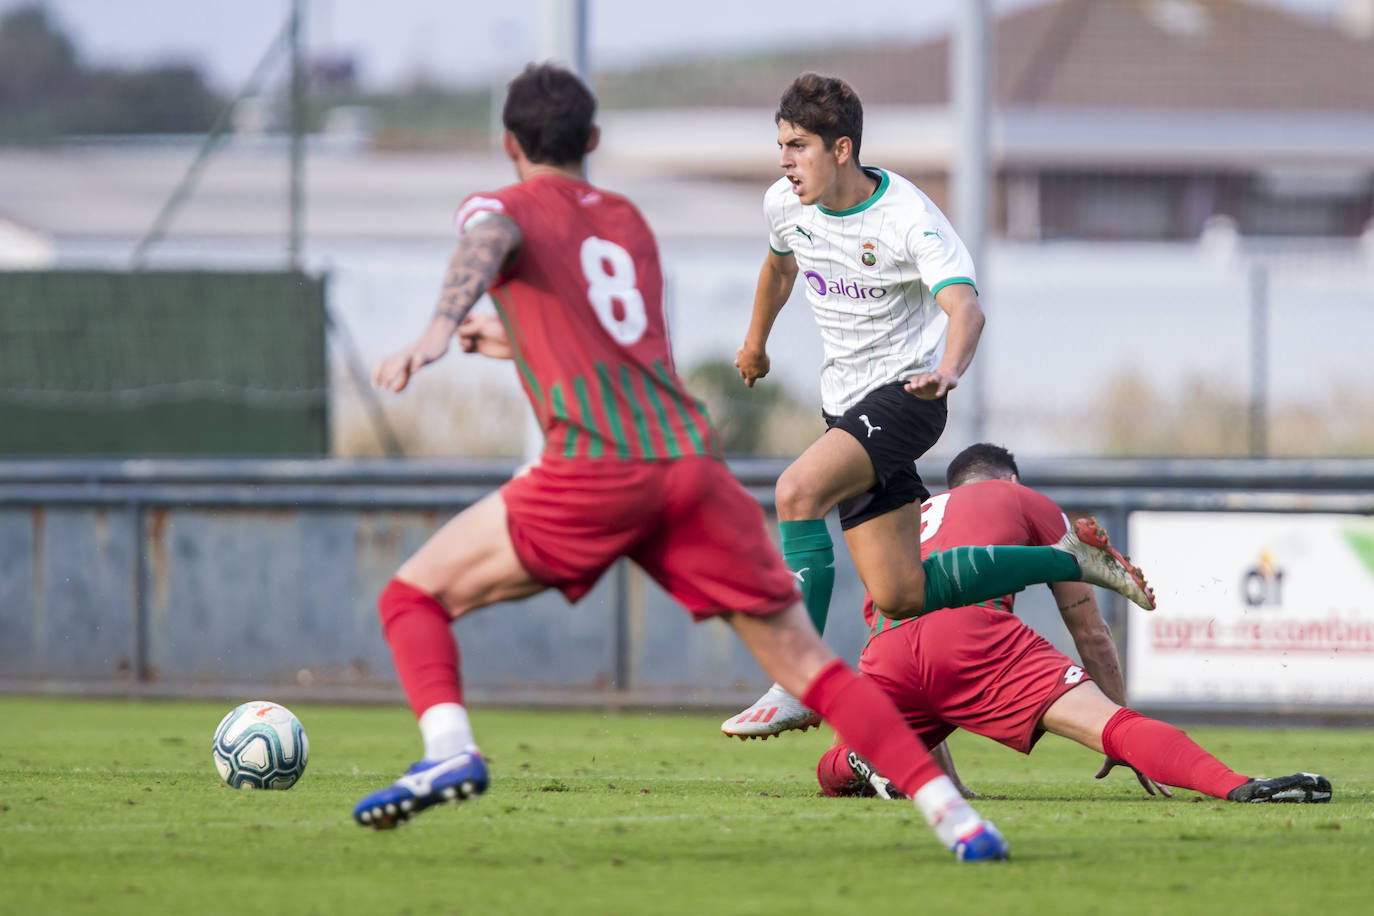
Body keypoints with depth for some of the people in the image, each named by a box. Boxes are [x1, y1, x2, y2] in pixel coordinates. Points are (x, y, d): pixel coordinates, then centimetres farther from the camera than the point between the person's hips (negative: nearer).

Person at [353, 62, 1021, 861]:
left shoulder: (508, 206, 11)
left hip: (597, 469, -4)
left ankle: (450, 752, -16)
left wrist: (440, 330, -35)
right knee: (805, 661, 5)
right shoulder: (628, 221, 28)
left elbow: (488, 245, -16)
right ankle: (952, 815, -7)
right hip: (692, 458, 5)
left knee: (414, 595, 9)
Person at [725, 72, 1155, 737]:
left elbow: (965, 308, -33)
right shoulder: (784, 205, 1)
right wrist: (756, 341, 41)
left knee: (797, 489, -32)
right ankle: (1077, 565, 19)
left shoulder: (907, 217, -19)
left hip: (905, 392, -7)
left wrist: (947, 372, -54)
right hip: (845, 402, 7)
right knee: (901, 596, 0)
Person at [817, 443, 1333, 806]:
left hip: (887, 647, 4)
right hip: (972, 625, -4)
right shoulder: (1028, 503, 29)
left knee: (834, 771, 26)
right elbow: (1091, 635, 27)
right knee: (1107, 723, -13)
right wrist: (1128, 747, 33)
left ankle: (865, 760, -9)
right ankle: (1235, 786, -35)